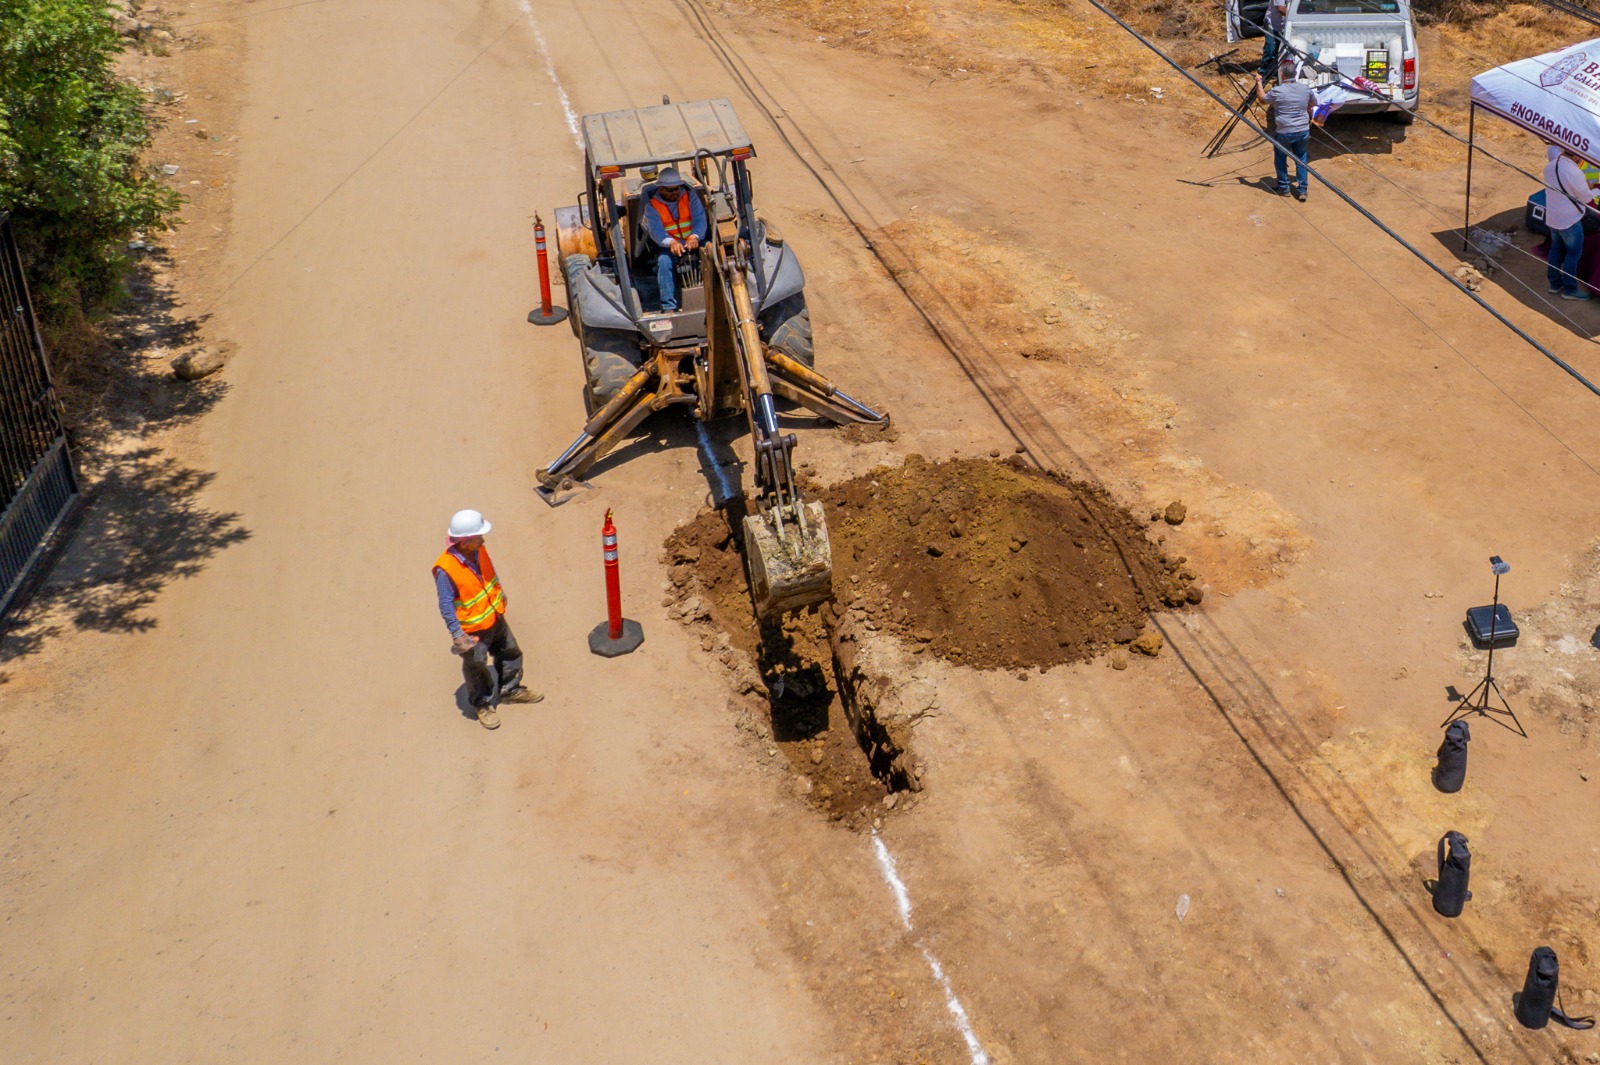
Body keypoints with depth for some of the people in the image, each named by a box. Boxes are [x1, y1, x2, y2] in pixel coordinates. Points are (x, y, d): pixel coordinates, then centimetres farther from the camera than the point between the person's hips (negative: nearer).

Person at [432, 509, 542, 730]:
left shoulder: (479, 550, -13)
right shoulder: (445, 569, -33)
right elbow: (446, 605, -25)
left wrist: (500, 592, 23)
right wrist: (457, 634, -23)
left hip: (495, 618, 7)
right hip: (473, 630, -7)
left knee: (511, 653, 24)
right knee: (477, 668, 14)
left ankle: (510, 690, 48)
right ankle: (482, 704, 39)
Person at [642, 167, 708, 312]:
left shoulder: (690, 197, 7)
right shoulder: (653, 206, 1)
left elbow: (700, 219, -7)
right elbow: (656, 230, -15)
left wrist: (694, 236, -31)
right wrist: (671, 242, -38)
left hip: (693, 244, 1)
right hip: (668, 247, -1)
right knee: (664, 262, -32)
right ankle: (668, 306, -35)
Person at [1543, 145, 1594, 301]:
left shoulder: (1549, 166, -5)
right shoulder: (1575, 173, -26)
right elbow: (1586, 198, -14)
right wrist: (1594, 190, 6)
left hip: (1552, 218, 7)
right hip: (1569, 220, -7)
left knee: (1556, 249, 21)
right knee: (1574, 253, 8)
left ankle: (1555, 283, 32)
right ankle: (1569, 289, 16)